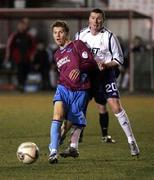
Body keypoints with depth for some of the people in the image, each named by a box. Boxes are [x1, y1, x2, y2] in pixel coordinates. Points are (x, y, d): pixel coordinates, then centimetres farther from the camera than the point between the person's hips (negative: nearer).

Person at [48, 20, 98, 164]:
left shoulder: (77, 45, 2)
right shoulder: (57, 55, 20)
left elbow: (91, 63, -7)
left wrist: (79, 69, -22)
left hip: (80, 90, -2)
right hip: (63, 88, 2)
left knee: (77, 122, 3)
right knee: (58, 114, -21)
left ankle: (73, 146, 27)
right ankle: (53, 152, -27)